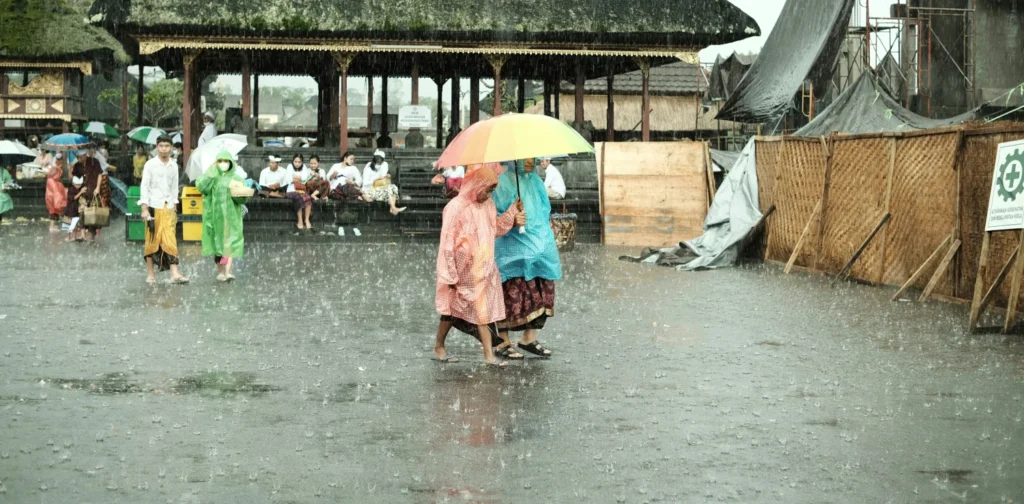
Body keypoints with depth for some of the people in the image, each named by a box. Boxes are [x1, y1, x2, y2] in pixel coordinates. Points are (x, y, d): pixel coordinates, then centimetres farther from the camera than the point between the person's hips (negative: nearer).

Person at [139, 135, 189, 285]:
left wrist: (174, 208, 13)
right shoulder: (150, 164, -3)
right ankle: (150, 274, 10)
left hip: (168, 207, 3)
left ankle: (174, 274, -10)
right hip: (154, 207, -3)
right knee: (152, 240, 1)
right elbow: (144, 186, -5)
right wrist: (144, 209, -12)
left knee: (170, 240, -4)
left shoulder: (174, 166, 9)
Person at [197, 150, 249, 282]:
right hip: (215, 215, 1)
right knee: (217, 242, 5)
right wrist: (211, 173, -11)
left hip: (231, 216, -1)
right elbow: (202, 187, -11)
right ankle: (220, 271, 15)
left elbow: (243, 198, 1)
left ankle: (228, 271, -20)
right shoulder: (211, 178, 8)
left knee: (230, 242, -12)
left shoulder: (236, 179, 7)